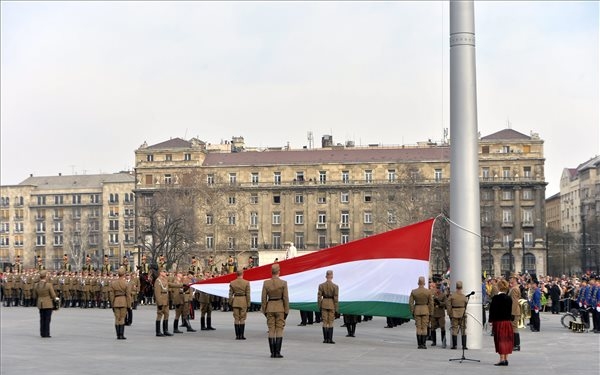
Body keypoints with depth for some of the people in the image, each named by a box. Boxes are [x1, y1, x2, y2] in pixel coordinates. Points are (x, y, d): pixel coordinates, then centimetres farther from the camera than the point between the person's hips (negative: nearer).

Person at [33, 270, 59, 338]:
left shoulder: (36, 286, 0)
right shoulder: (49, 285, -15)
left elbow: (35, 296, 8)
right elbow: (53, 295, -11)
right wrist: (56, 300, 10)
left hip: (40, 304, 5)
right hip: (48, 304, -5)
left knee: (42, 319, 12)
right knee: (47, 319, 0)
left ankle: (42, 333, 14)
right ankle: (46, 334, 0)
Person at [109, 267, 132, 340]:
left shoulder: (113, 283, 3)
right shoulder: (126, 284, -7)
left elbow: (111, 294, 4)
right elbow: (128, 295, -9)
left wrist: (112, 305, 11)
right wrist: (129, 306, -3)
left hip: (116, 302, 3)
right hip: (124, 302, -3)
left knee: (117, 319, 9)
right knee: (122, 319, 1)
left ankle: (118, 335, 9)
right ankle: (121, 335, -3)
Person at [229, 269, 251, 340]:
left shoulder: (232, 283, 0)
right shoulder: (246, 283, -7)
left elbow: (230, 294, 2)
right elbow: (248, 294, -6)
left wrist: (230, 304, 9)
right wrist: (248, 304, 0)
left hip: (235, 302, 2)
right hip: (243, 301, -2)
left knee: (236, 319, 6)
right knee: (242, 319, 3)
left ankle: (237, 335, 4)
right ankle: (241, 335, 1)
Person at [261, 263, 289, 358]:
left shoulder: (266, 283, -3)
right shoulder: (283, 283, -9)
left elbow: (263, 298, -1)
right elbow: (285, 298, -9)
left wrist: (264, 311, 8)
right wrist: (286, 311, -1)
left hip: (270, 308, 2)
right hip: (280, 308, -2)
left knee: (271, 331, 6)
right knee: (279, 331, 0)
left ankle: (272, 353, 4)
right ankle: (277, 353, -4)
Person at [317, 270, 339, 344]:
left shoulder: (321, 285, -2)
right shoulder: (335, 286, -9)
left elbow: (319, 297, -2)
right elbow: (336, 299, -9)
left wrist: (319, 307, 6)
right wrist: (337, 310, -4)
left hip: (324, 304, 2)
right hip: (332, 305, -2)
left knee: (325, 322, 7)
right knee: (330, 323, 2)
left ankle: (325, 339, 6)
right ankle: (330, 339, -1)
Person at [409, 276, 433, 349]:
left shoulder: (413, 291, -4)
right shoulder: (428, 292, -7)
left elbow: (410, 303, -4)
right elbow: (431, 303, -6)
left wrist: (412, 312, 5)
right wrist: (431, 313, 2)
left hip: (417, 310, 1)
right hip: (425, 310, -1)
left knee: (418, 328, 5)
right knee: (424, 328, 2)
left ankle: (419, 344, 2)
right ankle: (423, 344, -1)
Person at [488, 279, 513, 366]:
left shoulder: (495, 298, -11)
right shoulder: (509, 298, 2)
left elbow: (492, 310, -10)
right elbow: (510, 310, 7)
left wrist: (491, 320, -3)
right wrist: (509, 319, 14)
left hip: (498, 321, -4)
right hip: (508, 321, 4)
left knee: (500, 339, -1)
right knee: (507, 340, 9)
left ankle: (502, 359, -5)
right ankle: (506, 359, 11)